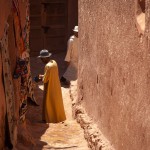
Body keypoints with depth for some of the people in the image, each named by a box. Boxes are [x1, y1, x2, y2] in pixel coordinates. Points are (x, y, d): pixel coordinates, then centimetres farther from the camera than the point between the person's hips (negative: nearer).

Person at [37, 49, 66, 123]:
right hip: (56, 86, 9)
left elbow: (45, 80, -22)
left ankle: (50, 118, 16)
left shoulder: (48, 66, -26)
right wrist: (43, 76, 9)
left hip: (50, 88, -8)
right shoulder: (54, 62, 1)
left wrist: (41, 77, -3)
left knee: (49, 103, 6)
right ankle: (58, 116, 30)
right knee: (56, 102, 19)